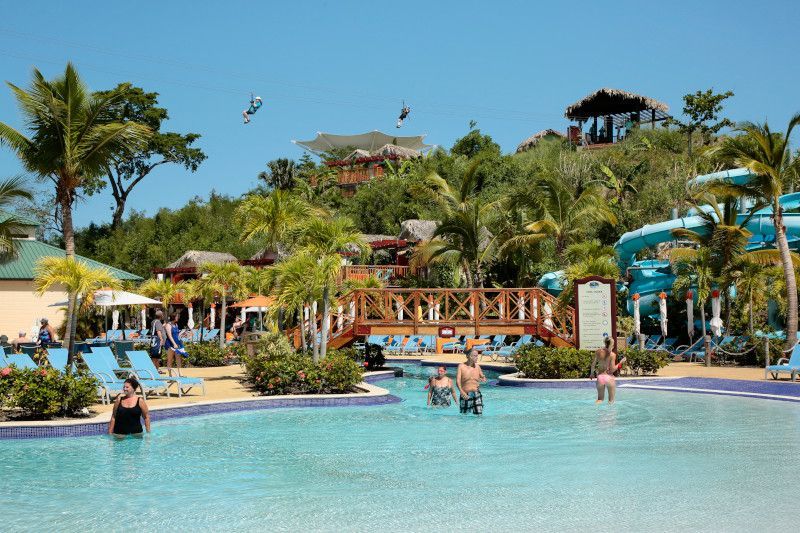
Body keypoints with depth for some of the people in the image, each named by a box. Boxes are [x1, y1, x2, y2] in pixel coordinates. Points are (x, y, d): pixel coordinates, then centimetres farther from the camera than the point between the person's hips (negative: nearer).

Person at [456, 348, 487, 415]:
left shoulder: (477, 366, 5)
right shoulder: (461, 366, -5)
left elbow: (482, 377, 19)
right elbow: (458, 381, -14)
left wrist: (483, 379, -7)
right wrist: (461, 391, -31)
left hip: (476, 394, 2)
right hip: (465, 395, -2)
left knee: (479, 414, -9)